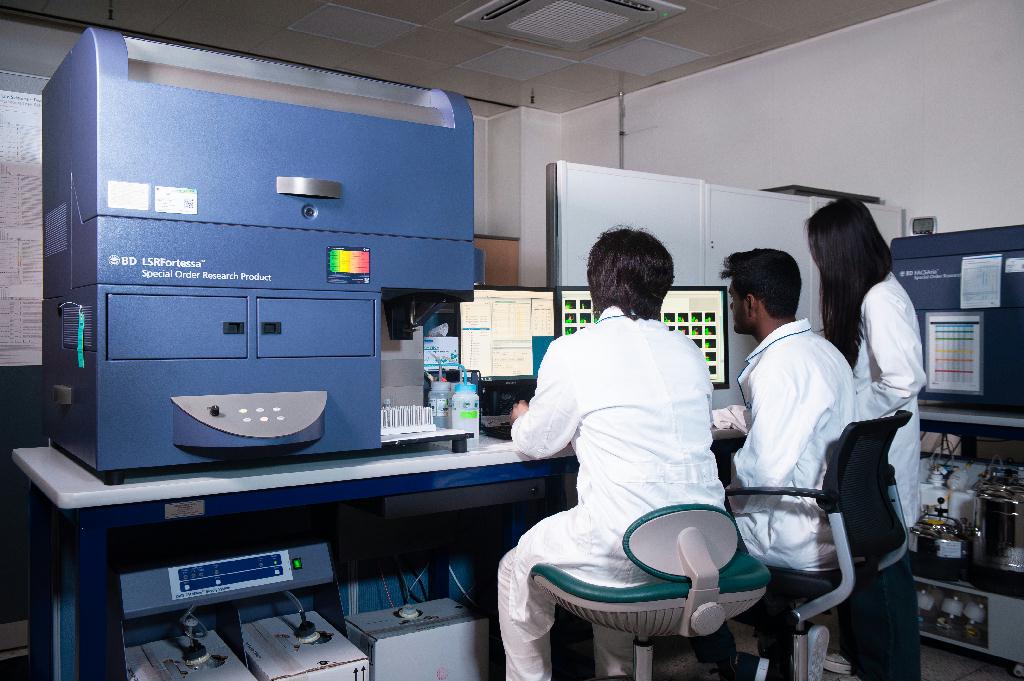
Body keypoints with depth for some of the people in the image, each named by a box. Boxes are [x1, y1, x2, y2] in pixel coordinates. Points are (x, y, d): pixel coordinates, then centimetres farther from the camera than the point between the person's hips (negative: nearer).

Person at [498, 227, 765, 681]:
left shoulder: (572, 352, -10)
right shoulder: (688, 352, 7)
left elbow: (535, 443, 4)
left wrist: (522, 420, 26)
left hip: (626, 548, -6)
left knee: (516, 572, 20)